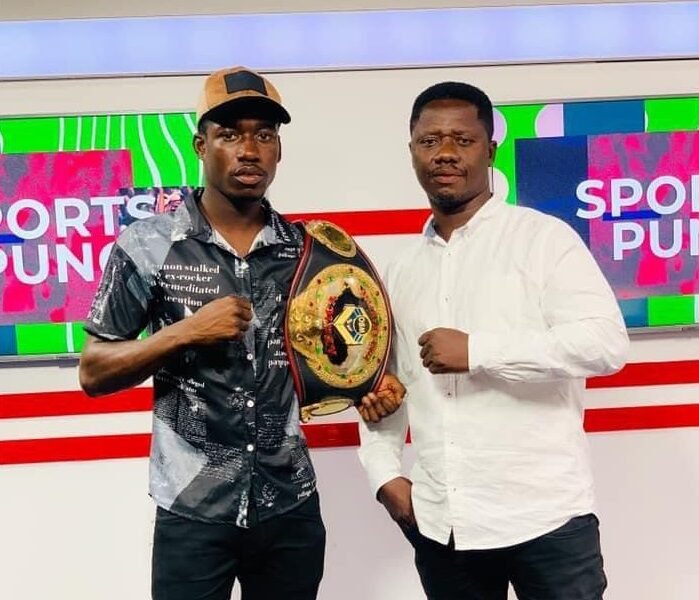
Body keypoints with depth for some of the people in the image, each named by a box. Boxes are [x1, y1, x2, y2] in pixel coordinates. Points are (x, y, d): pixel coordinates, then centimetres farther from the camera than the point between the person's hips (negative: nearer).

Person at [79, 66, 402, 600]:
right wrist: (185, 332, -19)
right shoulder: (149, 246, -8)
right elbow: (94, 374, -5)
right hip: (192, 511, -2)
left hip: (292, 507, 3)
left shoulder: (307, 249, 1)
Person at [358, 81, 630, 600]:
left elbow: (606, 343, -16)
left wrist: (477, 350, -19)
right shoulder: (403, 269, 11)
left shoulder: (544, 237, -4)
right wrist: (385, 474, 5)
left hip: (544, 515, -4)